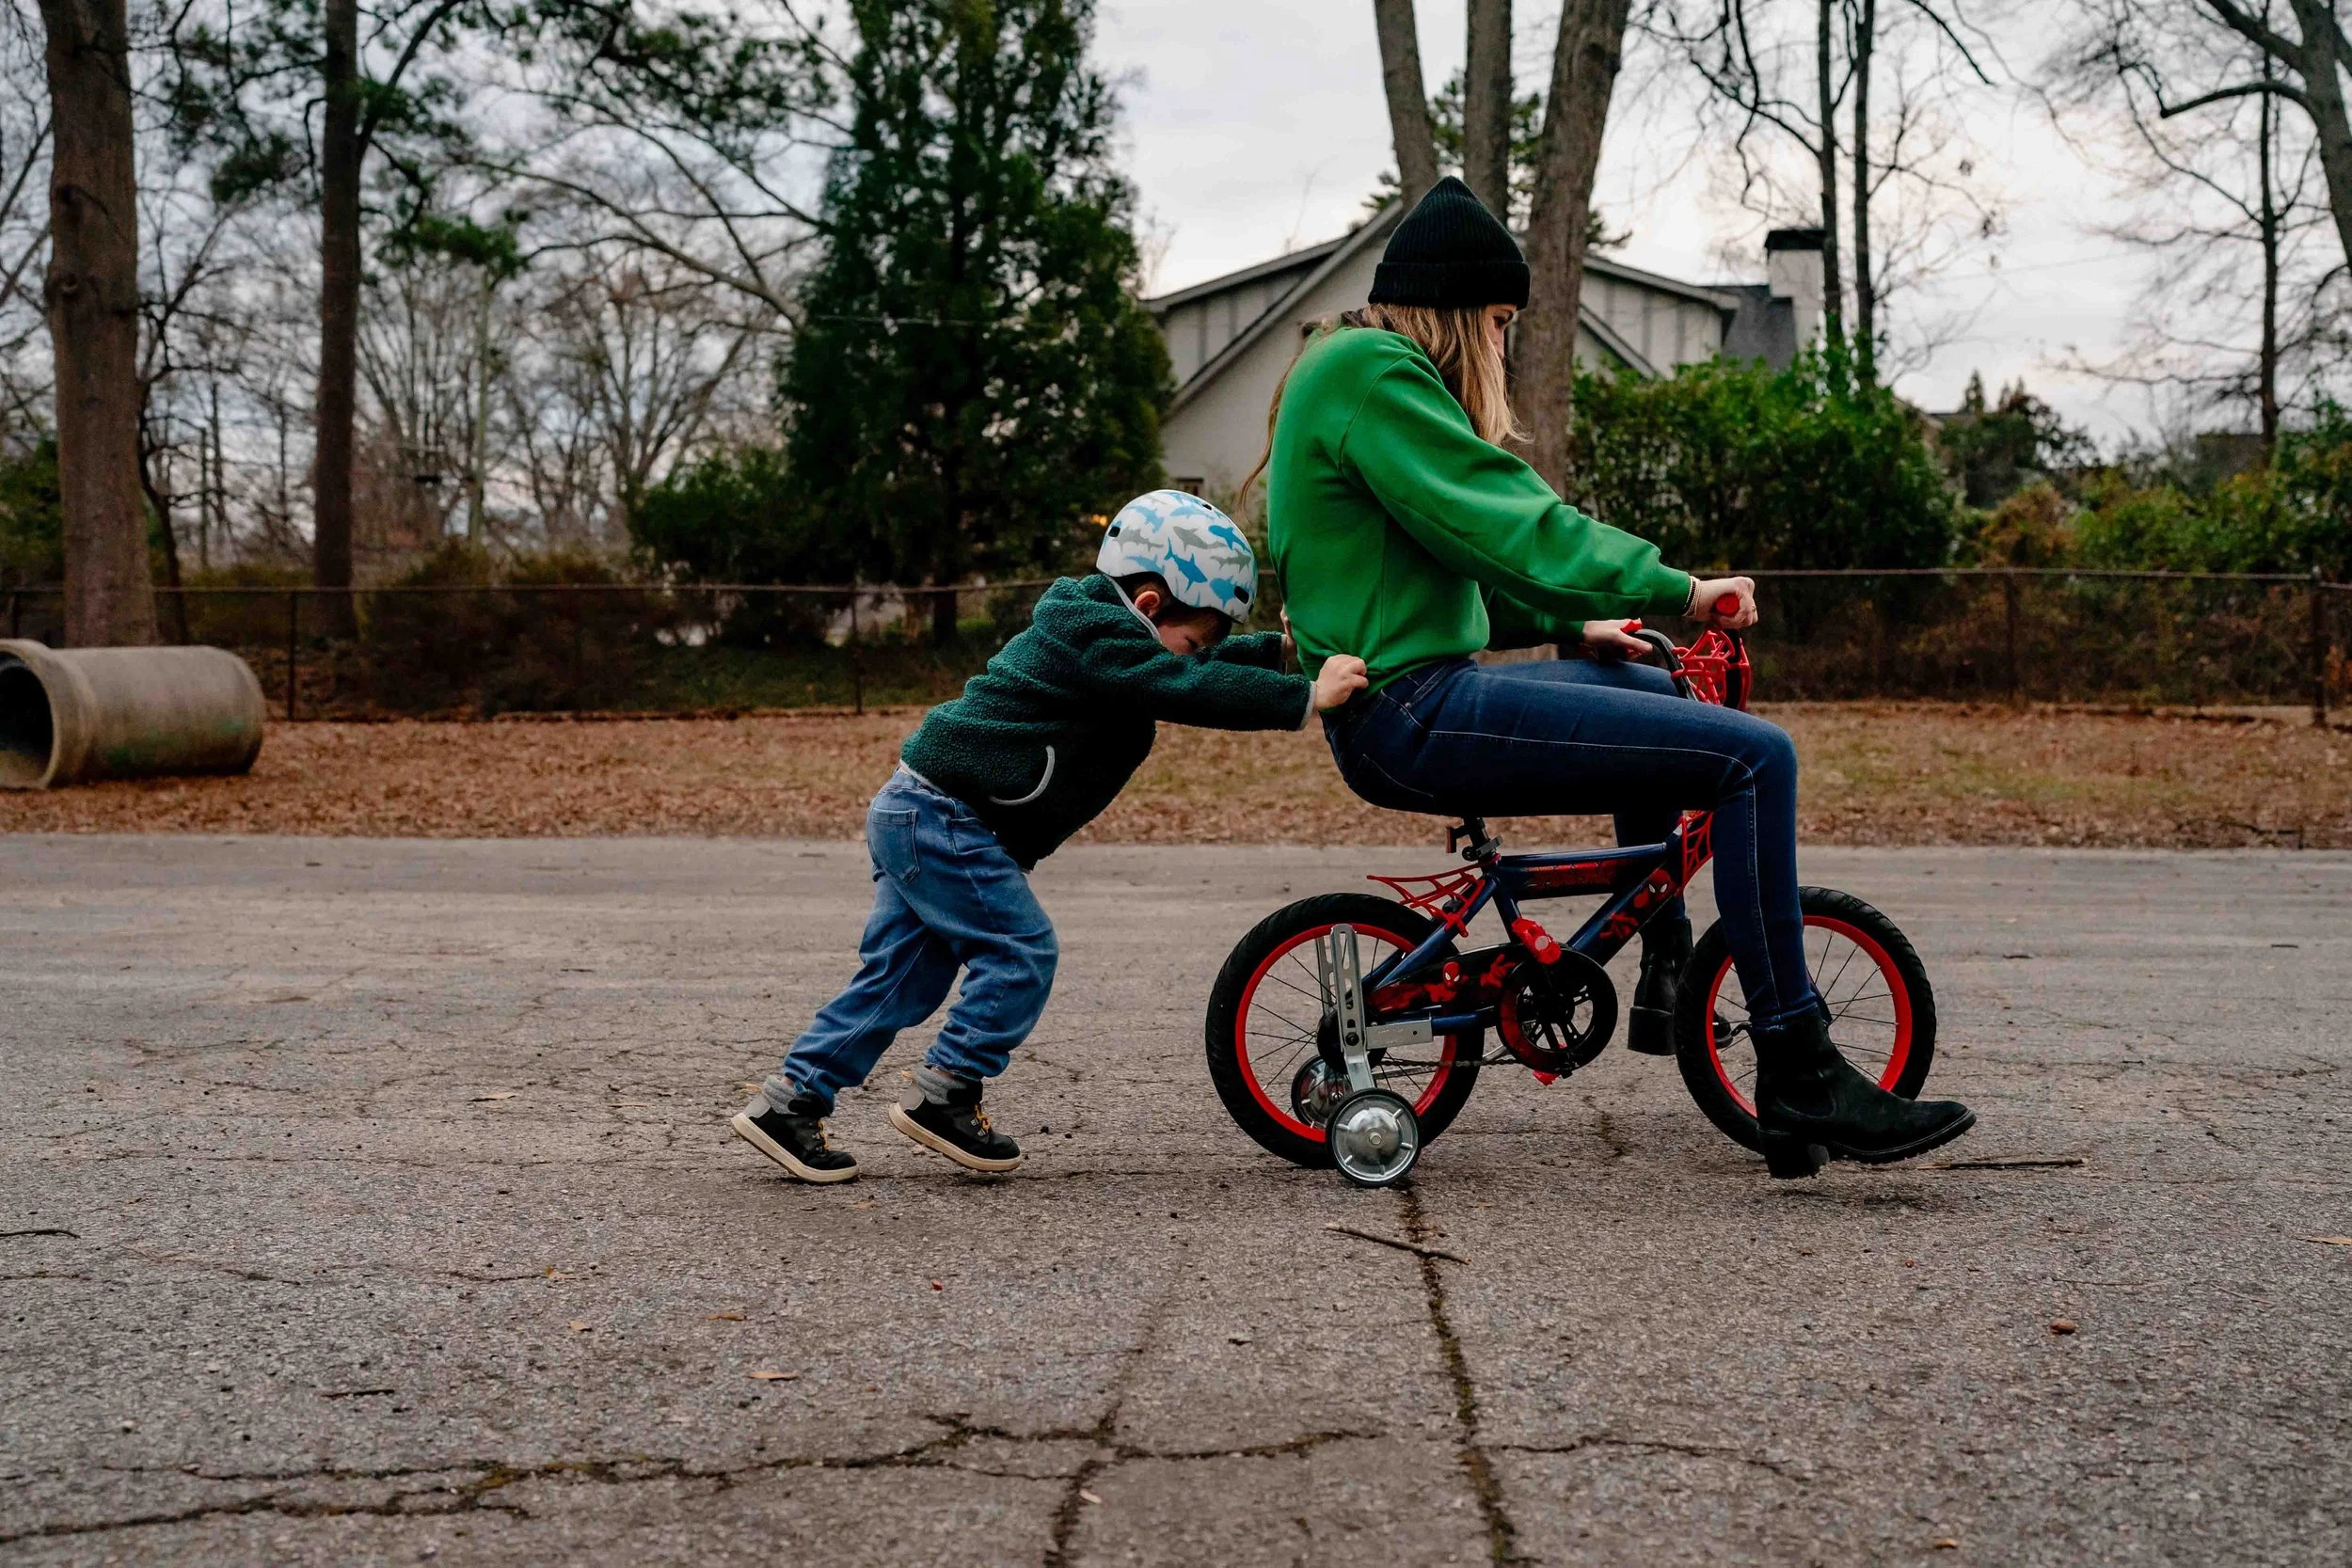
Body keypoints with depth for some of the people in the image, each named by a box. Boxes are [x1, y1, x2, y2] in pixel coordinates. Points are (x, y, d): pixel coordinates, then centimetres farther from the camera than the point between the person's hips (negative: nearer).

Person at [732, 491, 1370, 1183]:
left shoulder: (1087, 628, 17)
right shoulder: (1098, 635, -15)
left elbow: (1207, 665, 29)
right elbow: (1193, 689, -25)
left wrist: (1281, 647, 24)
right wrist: (1306, 697, -23)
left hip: (914, 814, 11)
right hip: (941, 820, -11)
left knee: (901, 973, 11)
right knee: (1021, 952, -7)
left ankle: (788, 1101, 13)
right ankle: (940, 1097, -2)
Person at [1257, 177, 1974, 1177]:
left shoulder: (1349, 368, 21)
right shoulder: (1373, 370, -12)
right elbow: (1505, 523, -18)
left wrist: (1573, 624, 23)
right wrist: (1677, 589, -12)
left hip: (1400, 700, 11)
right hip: (1414, 717, -11)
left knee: (1649, 691, 33)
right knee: (1754, 754, -16)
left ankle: (1664, 977, 35)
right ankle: (1801, 1086, -14)